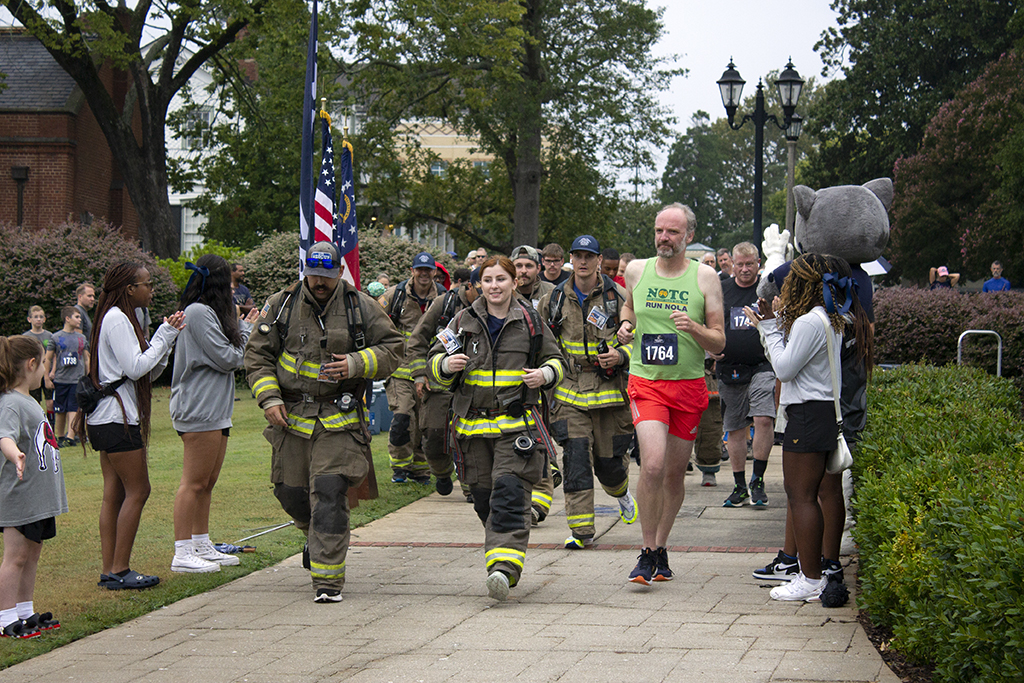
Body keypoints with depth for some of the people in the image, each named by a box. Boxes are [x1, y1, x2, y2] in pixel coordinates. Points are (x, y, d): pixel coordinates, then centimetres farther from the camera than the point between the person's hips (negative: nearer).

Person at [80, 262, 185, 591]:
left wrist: (167, 336, 5)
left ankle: (110, 571, 7)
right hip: (117, 418, -10)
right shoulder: (117, 319, -12)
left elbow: (149, 372, 17)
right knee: (137, 491, -8)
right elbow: (136, 367, -19)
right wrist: (165, 335, -12)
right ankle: (119, 570, -6)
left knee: (115, 493, 7)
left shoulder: (122, 318, 19)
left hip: (110, 419, 10)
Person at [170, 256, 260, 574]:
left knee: (207, 484, 15)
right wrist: (245, 327, -1)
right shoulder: (198, 312, -14)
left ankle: (202, 547, 23)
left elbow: (228, 358, 19)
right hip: (199, 410, -10)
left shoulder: (209, 312, 18)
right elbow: (228, 359, -15)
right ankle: (182, 554, -6)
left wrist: (244, 325, 15)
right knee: (194, 483, -8)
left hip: (215, 411, 11)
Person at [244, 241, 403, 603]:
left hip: (338, 421, -3)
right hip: (291, 416, 3)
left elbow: (392, 349, 5)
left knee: (329, 496, -12)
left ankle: (328, 581, -10)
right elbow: (257, 355, 8)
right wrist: (269, 397, -5)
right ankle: (315, 533, 45)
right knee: (290, 492, 10)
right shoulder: (281, 305, 4)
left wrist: (356, 364, -13)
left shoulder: (361, 307, 1)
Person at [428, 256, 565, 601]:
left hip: (516, 425, -3)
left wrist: (546, 374, -6)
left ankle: (504, 568, -25)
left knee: (509, 496, -15)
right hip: (473, 424, 3)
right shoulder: (464, 321, 7)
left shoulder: (530, 322, 5)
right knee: (484, 498, 7)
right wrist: (446, 365, -12)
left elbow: (556, 360, 16)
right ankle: (500, 552, 26)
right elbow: (435, 362, 12)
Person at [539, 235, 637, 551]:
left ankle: (621, 492, 42)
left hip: (609, 390, -1)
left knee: (609, 460, 5)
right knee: (575, 457, -10)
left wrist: (621, 355, -14)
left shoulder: (618, 296, -1)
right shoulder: (555, 299, 6)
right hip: (569, 391, 1)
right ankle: (581, 530, -8)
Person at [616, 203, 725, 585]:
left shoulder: (705, 278, -1)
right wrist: (626, 325, 5)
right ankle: (647, 553, -7)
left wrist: (694, 328, -20)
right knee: (652, 465, -19)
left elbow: (719, 343, 0)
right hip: (646, 382, -1)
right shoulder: (637, 271, 4)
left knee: (675, 474, 9)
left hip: (689, 385, 1)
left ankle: (661, 547, 28)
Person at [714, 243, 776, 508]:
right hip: (729, 369, 3)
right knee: (735, 429, 7)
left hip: (762, 367, -3)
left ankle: (758, 480, -5)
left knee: (763, 419, -18)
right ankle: (739, 486, 17)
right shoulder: (721, 290, 8)